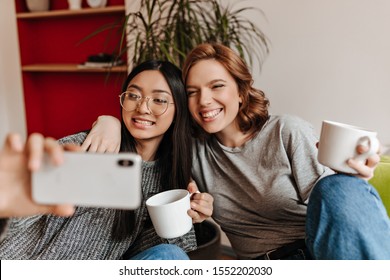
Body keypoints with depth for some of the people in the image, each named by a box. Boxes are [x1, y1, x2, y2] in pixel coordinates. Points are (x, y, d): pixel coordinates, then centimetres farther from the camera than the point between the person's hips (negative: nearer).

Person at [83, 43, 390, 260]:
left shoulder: (288, 131, -3)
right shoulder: (194, 149, 6)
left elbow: (330, 207, -4)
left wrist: (352, 187, -26)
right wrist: (110, 120, -3)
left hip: (324, 249, -2)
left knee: (338, 188, -34)